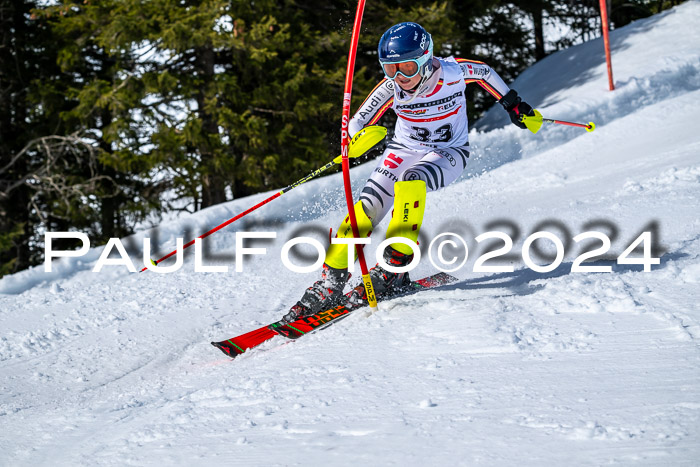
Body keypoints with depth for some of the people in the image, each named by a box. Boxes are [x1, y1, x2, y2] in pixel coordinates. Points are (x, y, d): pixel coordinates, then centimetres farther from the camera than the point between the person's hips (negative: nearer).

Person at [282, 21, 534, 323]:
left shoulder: (453, 72, -23)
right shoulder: (391, 88, -20)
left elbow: (485, 72, -1)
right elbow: (357, 124, -13)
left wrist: (512, 104, 9)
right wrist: (360, 138, -37)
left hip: (449, 153, -2)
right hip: (405, 149, 2)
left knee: (410, 182, -35)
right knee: (366, 209, -17)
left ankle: (395, 267, -28)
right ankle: (330, 283, -11)